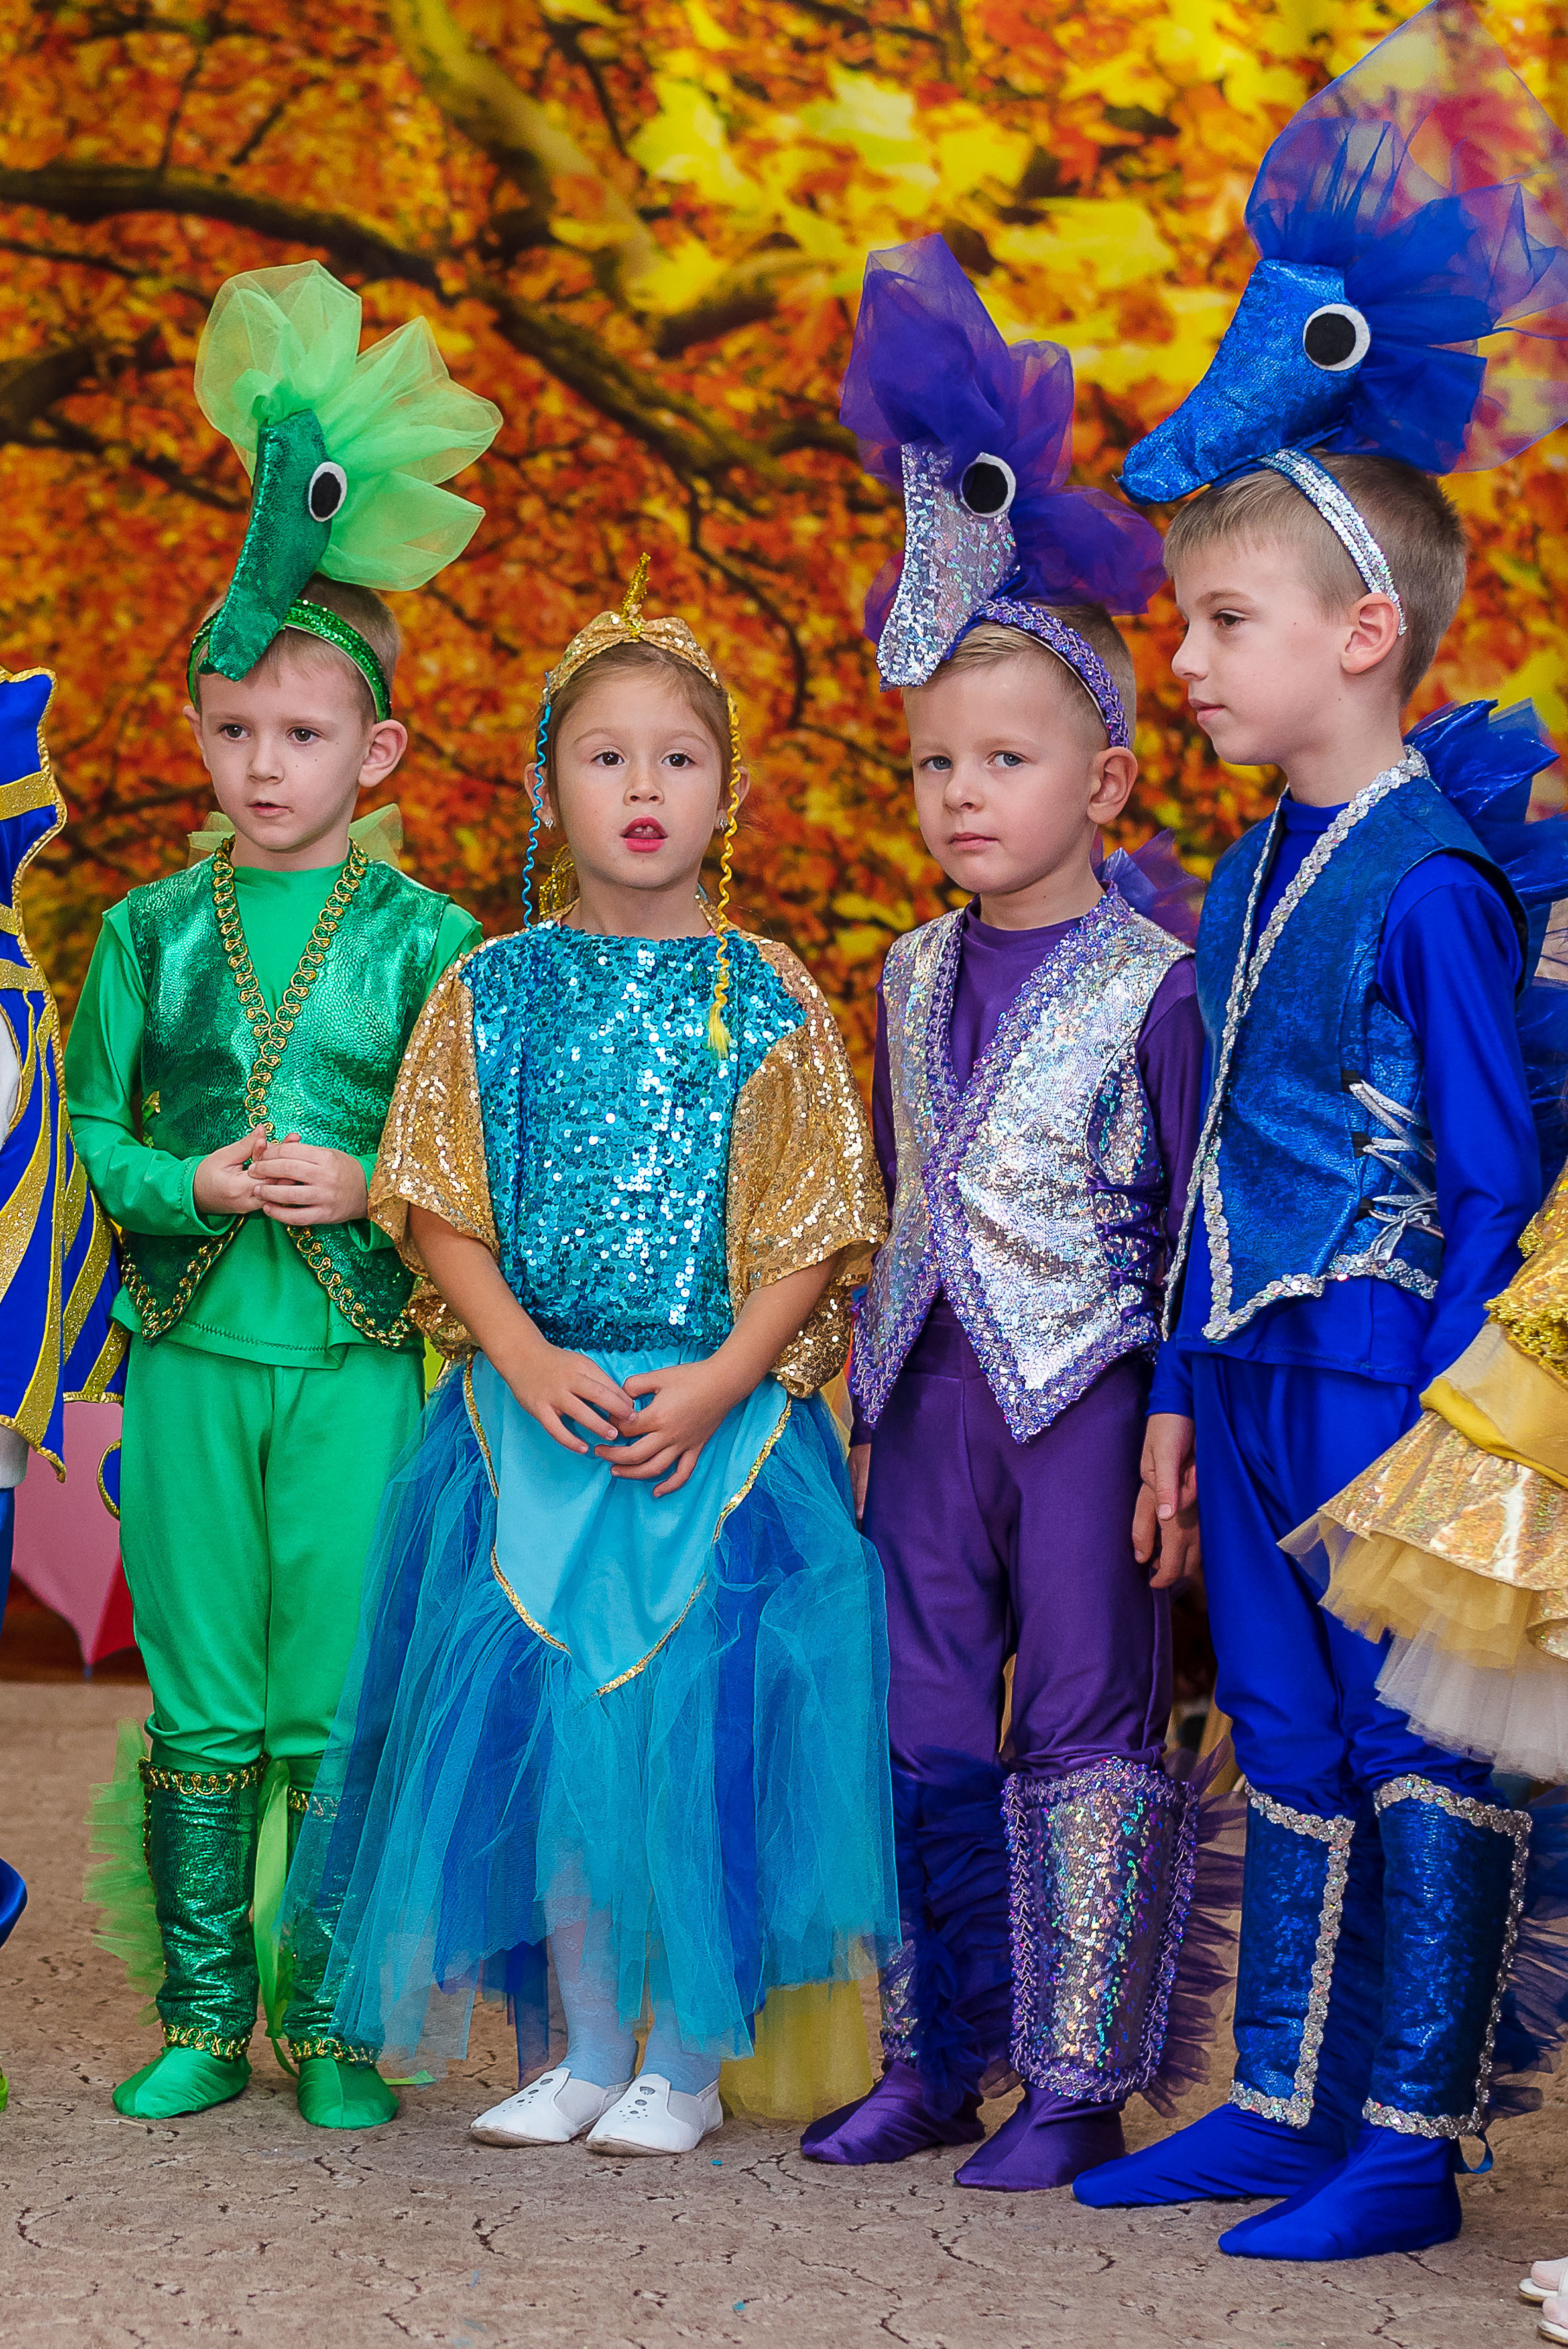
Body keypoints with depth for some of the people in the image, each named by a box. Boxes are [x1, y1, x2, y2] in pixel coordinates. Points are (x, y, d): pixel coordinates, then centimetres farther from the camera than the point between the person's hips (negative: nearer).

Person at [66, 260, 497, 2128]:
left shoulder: (427, 939, 1)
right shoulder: (151, 931, 7)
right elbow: (92, 1119, 7)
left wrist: (373, 1188, -16)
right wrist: (187, 1185, -10)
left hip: (356, 1355, -2)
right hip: (189, 1344, 2)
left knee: (339, 1706, 1)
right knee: (201, 1705, 8)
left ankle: (336, 2026, 14)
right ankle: (202, 2018, 19)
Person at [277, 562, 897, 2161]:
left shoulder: (764, 998, 2)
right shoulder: (492, 992, 7)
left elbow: (811, 1232, -1)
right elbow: (442, 1207, 3)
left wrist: (716, 1384, -14)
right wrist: (529, 1361, -11)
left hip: (721, 1413, -2)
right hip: (534, 1411, 2)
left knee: (694, 1708, -5)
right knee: (530, 1708, 0)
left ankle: (685, 2053, 12)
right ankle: (576, 2044, 16)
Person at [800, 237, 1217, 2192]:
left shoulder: (1150, 984, -8)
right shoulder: (911, 980, 10)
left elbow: (1199, 1229, -8)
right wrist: (865, 1405, 15)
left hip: (1085, 1395, -6)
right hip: (931, 1396, 6)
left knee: (1085, 1729, 2)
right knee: (926, 1736, 10)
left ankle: (1076, 2080, 13)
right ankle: (933, 2058, 22)